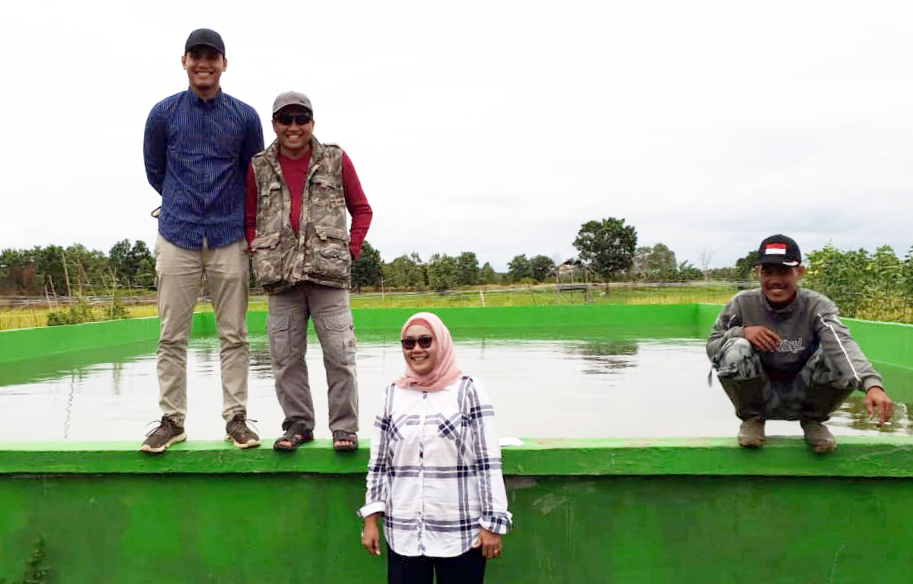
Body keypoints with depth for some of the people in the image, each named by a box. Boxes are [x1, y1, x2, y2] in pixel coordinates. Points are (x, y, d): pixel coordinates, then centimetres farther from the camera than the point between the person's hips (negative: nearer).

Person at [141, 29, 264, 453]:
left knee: (234, 335, 1)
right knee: (172, 336, 0)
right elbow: (154, 171, 16)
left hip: (228, 238, 0)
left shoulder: (245, 116, 6)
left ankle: (236, 418, 9)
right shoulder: (164, 113, 6)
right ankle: (172, 420, 9)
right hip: (177, 237, 0)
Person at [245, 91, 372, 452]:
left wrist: (350, 250, 2)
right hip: (280, 276, 2)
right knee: (285, 355, 4)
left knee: (339, 352, -4)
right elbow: (248, 218, 18)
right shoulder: (259, 167, 11)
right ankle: (298, 423, 18)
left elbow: (361, 209, 12)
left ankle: (344, 427, 6)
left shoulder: (335, 160, 7)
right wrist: (258, 251, 4)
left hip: (327, 273, -2)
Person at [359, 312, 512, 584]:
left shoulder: (468, 390, -4)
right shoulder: (392, 395, 7)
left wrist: (493, 523, -8)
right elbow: (378, 464, 10)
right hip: (403, 533, 3)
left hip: (462, 533, -3)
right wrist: (371, 517, 4)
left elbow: (488, 462, -6)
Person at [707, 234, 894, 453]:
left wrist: (872, 384, -53)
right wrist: (742, 332, -27)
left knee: (840, 359, -28)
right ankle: (752, 418, 1)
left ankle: (812, 420, 3)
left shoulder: (817, 306, -15)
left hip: (801, 398, 0)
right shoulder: (742, 304, -11)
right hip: (761, 397, 0)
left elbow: (843, 344, -34)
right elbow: (711, 347, -6)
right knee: (735, 350, -30)